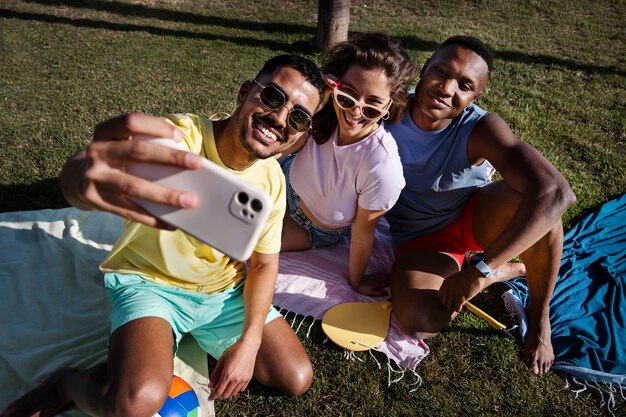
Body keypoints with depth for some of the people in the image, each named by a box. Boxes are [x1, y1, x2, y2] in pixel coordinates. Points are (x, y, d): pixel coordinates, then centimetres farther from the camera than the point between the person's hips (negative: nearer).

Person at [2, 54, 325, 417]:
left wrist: (249, 343, -10)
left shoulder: (272, 179, -8)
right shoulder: (177, 139, -26)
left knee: (297, 378, -1)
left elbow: (264, 264, 0)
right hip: (151, 283, -5)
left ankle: (202, 334, 20)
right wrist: (82, 178, -70)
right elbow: (80, 173, -44)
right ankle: (66, 385, 5)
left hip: (226, 290, 6)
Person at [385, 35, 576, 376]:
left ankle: (540, 318, -8)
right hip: (420, 238, 1)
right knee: (417, 322, -28)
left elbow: (556, 192, -39)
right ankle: (507, 270, 1)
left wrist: (478, 271, -40)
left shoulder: (479, 129, -26)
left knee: (535, 197, -34)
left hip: (474, 216, -1)